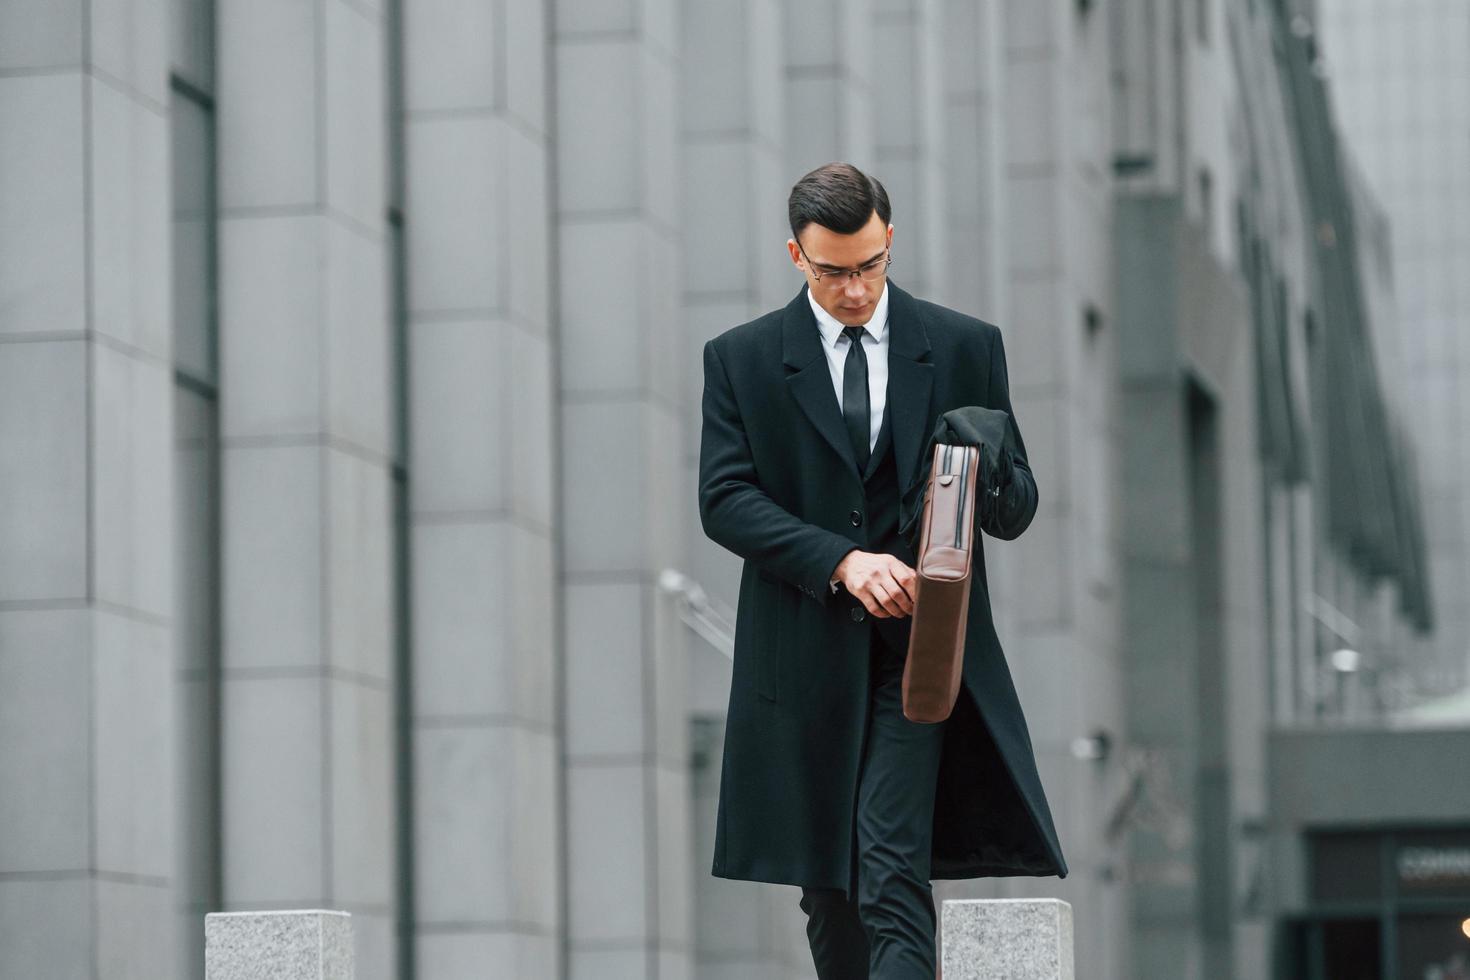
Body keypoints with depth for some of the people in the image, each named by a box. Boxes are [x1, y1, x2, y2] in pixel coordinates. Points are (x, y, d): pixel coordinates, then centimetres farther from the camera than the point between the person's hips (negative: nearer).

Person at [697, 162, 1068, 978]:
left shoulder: (965, 348, 6)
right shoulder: (741, 359, 4)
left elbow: (1017, 507, 7)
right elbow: (724, 500, -5)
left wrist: (989, 479, -19)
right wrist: (843, 561, -19)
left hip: (917, 645, -1)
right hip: (805, 656, 2)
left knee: (893, 873, -15)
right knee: (828, 888, 9)